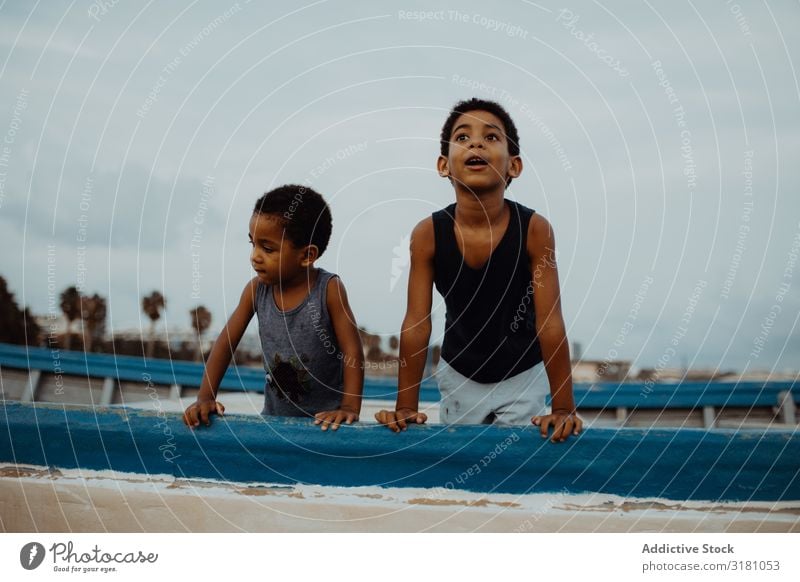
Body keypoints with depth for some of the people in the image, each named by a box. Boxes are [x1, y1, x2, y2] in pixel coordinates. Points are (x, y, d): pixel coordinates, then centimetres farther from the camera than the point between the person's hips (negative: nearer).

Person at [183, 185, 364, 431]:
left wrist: (350, 408, -23)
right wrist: (205, 398, -9)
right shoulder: (256, 289, -4)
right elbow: (226, 343, 0)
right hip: (275, 415, 4)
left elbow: (353, 352, -14)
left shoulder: (329, 289, -14)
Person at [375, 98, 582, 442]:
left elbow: (550, 322, -22)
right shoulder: (428, 233, -19)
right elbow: (416, 323, -16)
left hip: (523, 377, -1)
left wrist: (563, 408, -22)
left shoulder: (534, 229, -23)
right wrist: (406, 407, -15)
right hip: (458, 377, 1)